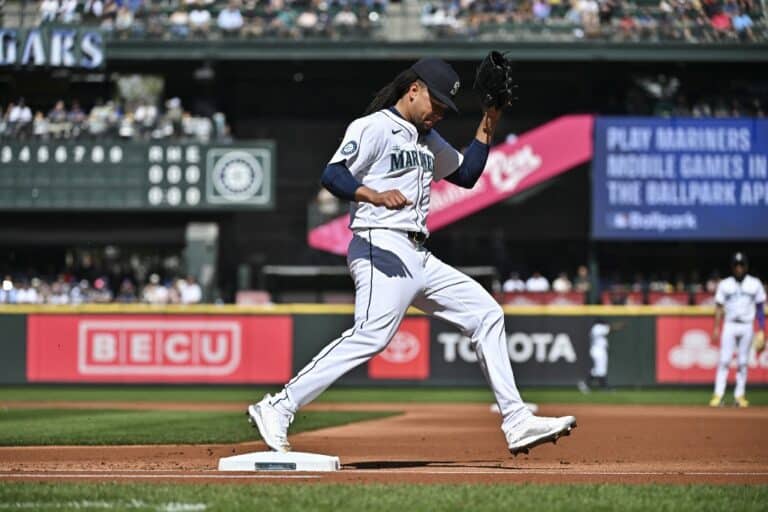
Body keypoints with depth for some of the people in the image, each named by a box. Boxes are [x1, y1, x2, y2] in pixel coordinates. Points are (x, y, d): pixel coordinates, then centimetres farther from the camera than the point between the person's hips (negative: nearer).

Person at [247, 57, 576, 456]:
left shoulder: (427, 139, 23)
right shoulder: (373, 127, -5)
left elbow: (466, 175, 28)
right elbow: (332, 174, -18)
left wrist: (487, 125, 19)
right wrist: (376, 196, -36)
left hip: (419, 258, 10)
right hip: (382, 247, -10)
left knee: (487, 315, 7)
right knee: (371, 335, -25)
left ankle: (516, 423, 7)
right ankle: (276, 409, -25)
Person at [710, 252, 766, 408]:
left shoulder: (755, 284, 5)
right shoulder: (725, 284, 4)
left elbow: (760, 307, 6)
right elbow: (719, 307, 4)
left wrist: (762, 330, 0)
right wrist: (716, 328, -4)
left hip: (747, 326, 1)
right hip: (730, 325, -1)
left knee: (743, 362, 3)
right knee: (724, 360, -7)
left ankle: (740, 395, 8)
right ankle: (718, 395, -11)